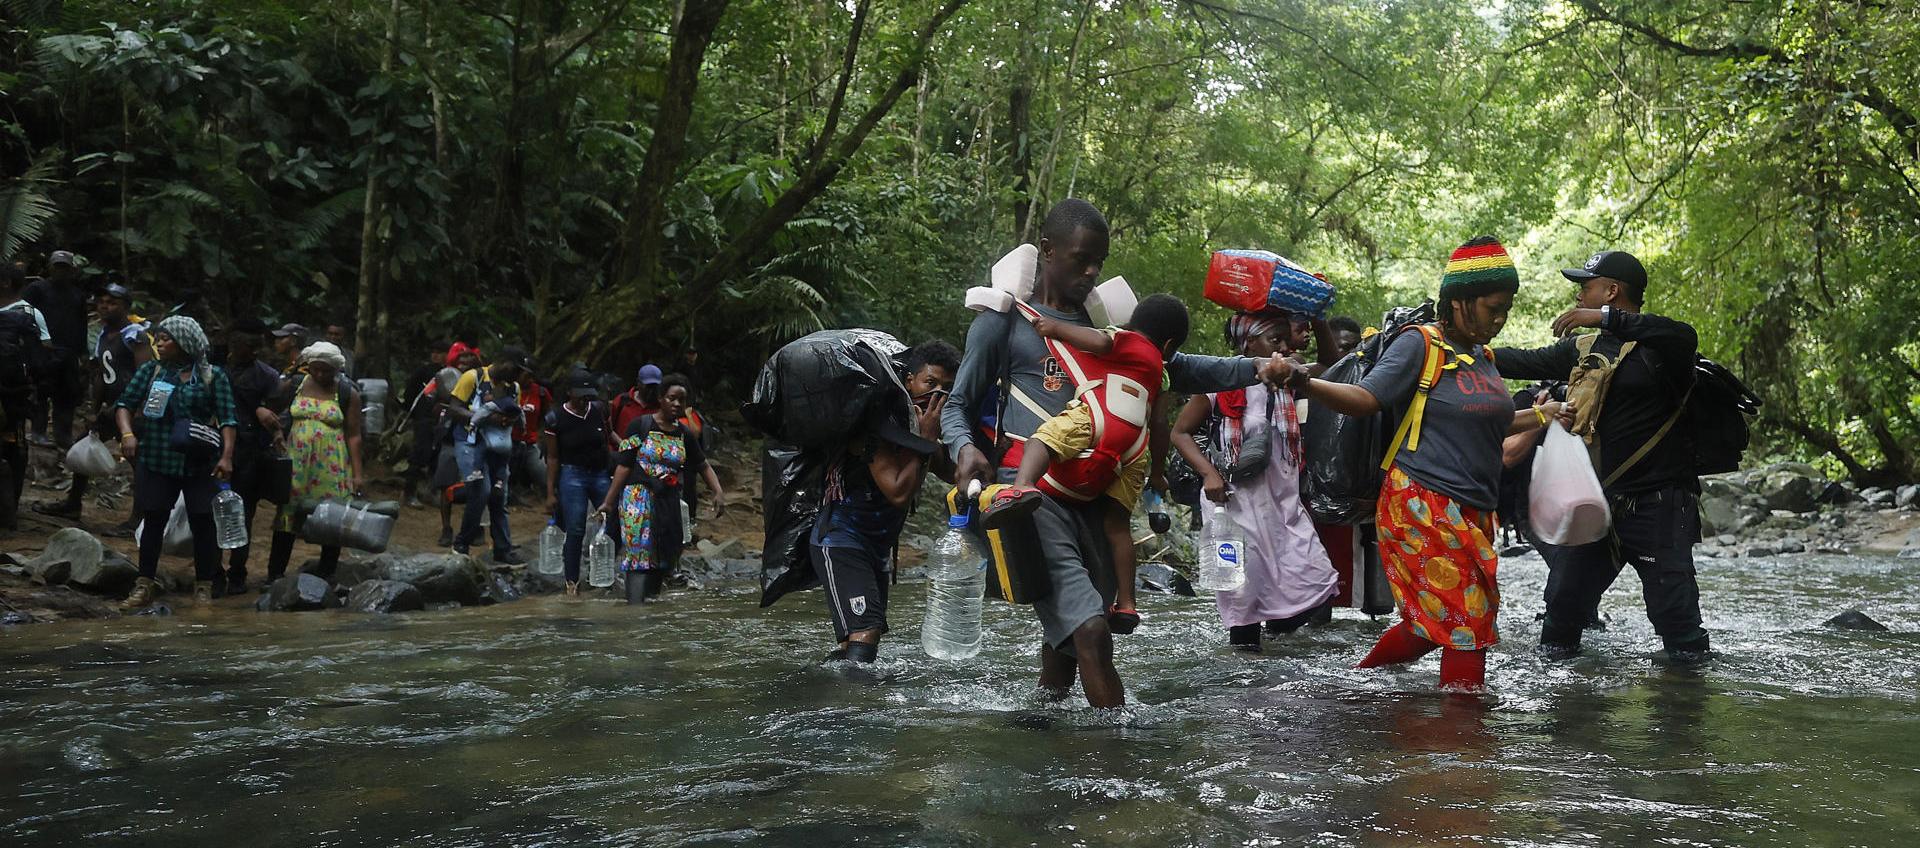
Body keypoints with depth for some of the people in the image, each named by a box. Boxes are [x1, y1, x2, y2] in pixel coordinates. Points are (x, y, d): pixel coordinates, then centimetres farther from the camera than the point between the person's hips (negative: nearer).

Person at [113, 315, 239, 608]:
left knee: (202, 522, 0)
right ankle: (144, 587, 12)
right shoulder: (150, 371, 8)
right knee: (154, 520, 5)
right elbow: (124, 403, 4)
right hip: (156, 460, 2)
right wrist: (127, 433, -15)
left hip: (199, 464, -2)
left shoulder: (213, 376, 1)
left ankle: (203, 588, 10)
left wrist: (227, 456, -15)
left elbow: (227, 419, -3)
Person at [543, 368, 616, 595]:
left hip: (602, 474, 4)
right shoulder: (555, 419, -5)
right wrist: (551, 493, -3)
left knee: (616, 523, -2)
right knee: (575, 532, -6)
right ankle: (572, 581, 5)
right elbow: (552, 457, -1)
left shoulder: (599, 410, 3)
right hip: (573, 476, -4)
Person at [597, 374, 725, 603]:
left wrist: (718, 493, -1)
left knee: (664, 558, 7)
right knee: (639, 554, -14)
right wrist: (609, 502, -8)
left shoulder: (684, 435, 9)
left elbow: (703, 466, 16)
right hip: (638, 498, -5)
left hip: (668, 501, 5)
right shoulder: (641, 425, -3)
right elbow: (624, 465, -4)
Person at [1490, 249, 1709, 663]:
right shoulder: (1583, 349, 14)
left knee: (1676, 614, -6)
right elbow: (1525, 362, 22)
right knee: (1563, 601, 9)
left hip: (1658, 504, -6)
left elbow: (1685, 337, -31)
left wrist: (1606, 318, -32)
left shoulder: (1658, 346, -8)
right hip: (1597, 504, 7)